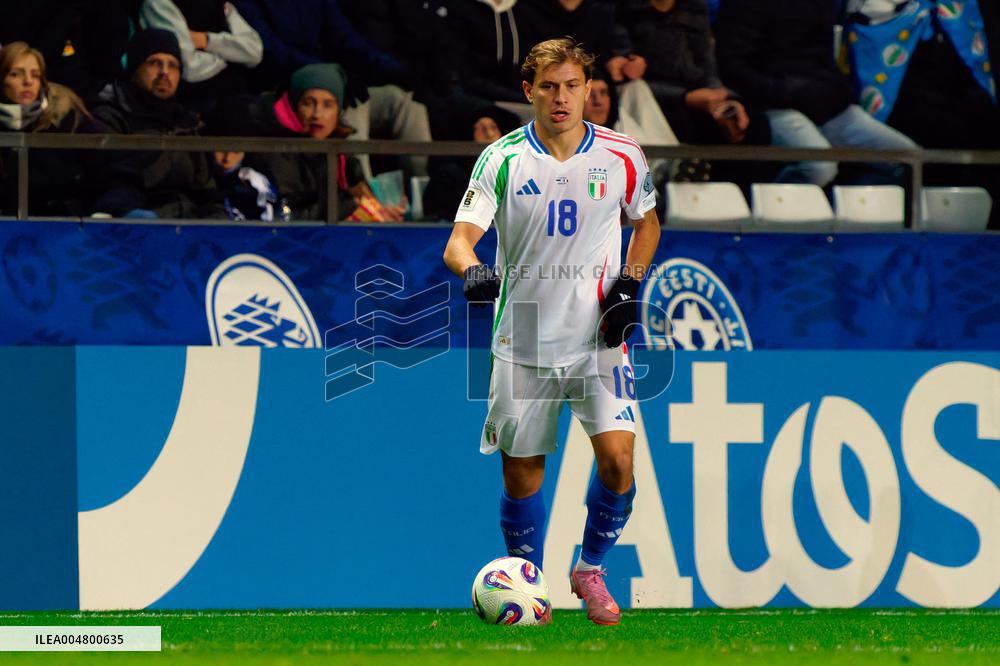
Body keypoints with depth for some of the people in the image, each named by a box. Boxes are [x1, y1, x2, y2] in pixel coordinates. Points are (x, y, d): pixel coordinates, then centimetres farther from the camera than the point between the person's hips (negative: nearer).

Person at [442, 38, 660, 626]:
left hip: (598, 336, 0)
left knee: (617, 457, -14)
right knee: (522, 474, 4)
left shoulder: (621, 156, -1)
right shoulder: (502, 159, -5)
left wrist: (630, 282, 1)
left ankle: (592, 570, 11)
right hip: (523, 343, 0)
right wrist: (473, 269, -35)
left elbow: (647, 222, 17)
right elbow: (460, 241, -12)